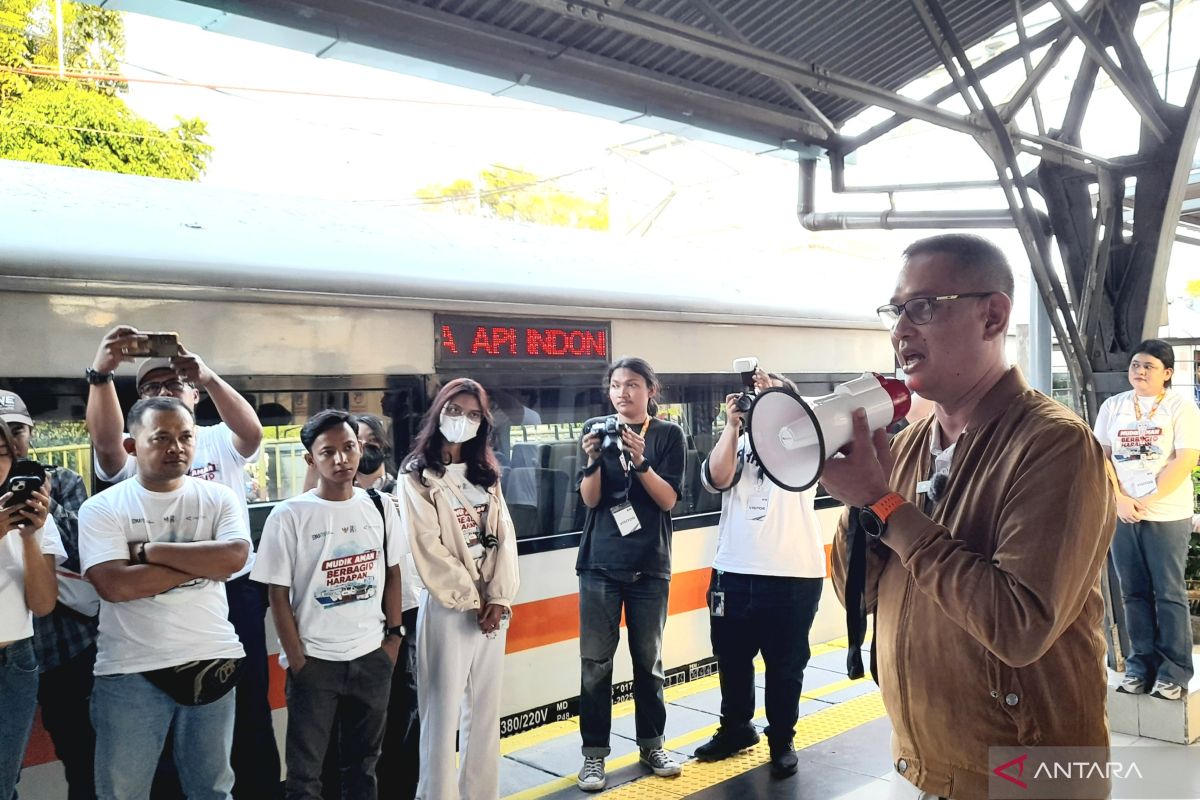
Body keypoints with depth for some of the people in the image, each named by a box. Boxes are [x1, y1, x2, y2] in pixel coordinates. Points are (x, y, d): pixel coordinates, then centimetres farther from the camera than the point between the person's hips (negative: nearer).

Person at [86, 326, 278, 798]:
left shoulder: (221, 441, 3)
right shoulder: (133, 452, 3)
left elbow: (252, 431, -20)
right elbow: (104, 441, -21)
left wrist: (208, 377, -37)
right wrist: (100, 373, -37)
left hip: (234, 593, 0)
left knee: (249, 712, 10)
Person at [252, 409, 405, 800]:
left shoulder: (380, 507, 2)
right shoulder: (289, 516, -11)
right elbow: (278, 595, -8)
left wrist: (394, 634, 5)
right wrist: (297, 661, -9)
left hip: (372, 656, 4)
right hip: (315, 661, -3)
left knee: (363, 762, 18)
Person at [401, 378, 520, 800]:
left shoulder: (486, 474, 13)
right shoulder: (417, 476, -4)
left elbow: (505, 536, 5)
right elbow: (427, 549, -12)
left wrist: (500, 598, -7)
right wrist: (472, 599, -12)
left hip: (493, 605, 5)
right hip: (449, 606, -5)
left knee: (485, 711, 11)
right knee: (443, 714, -1)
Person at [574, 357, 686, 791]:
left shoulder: (667, 434, -1)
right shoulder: (596, 429, 2)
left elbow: (668, 499, -7)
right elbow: (590, 499, -2)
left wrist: (640, 461, -22)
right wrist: (593, 458, -20)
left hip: (650, 564, 0)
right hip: (600, 563, 1)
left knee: (648, 658, 9)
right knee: (595, 661, 1)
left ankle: (652, 744, 24)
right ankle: (594, 753, 10)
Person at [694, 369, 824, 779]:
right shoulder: (737, 442, 10)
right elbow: (716, 479, -8)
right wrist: (733, 424, -14)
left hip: (793, 576, -3)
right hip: (733, 572, 3)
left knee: (785, 666, 9)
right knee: (731, 657, 17)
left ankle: (781, 741, 27)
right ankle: (735, 728, 36)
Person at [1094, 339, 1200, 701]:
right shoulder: (1113, 406, 8)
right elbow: (1101, 457, 5)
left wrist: (1147, 502, -14)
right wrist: (1119, 500, -8)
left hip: (1167, 516, -3)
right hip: (1121, 514, 4)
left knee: (1169, 593, 2)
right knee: (1134, 592, 8)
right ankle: (1142, 664, 17)